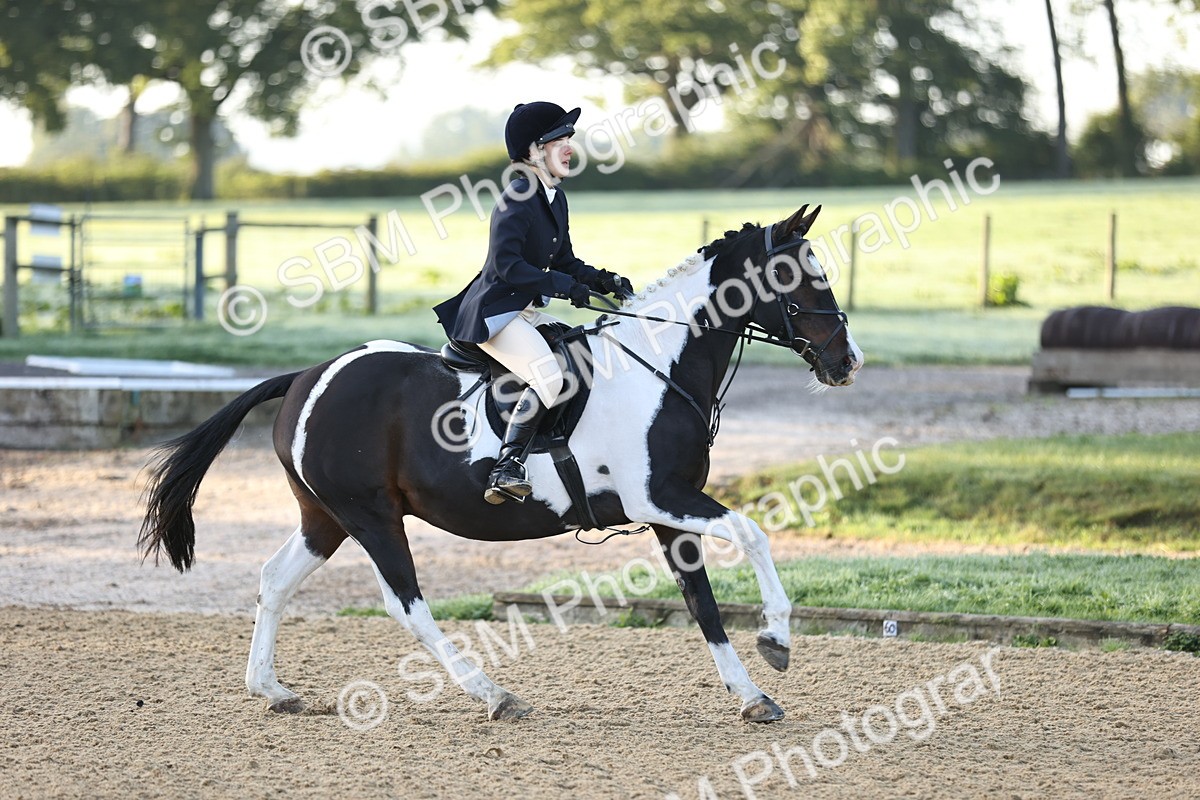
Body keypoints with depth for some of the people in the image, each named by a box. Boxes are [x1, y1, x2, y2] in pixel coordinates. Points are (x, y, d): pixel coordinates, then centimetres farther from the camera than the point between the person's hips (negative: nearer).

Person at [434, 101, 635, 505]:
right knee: (549, 376, -29)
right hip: (493, 312, -10)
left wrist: (605, 281, 2)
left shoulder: (555, 199, 13)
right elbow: (506, 264, -24)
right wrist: (564, 286, -23)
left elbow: (565, 262, 19)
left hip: (524, 311, 10)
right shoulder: (518, 198, -16)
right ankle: (506, 468, -30)